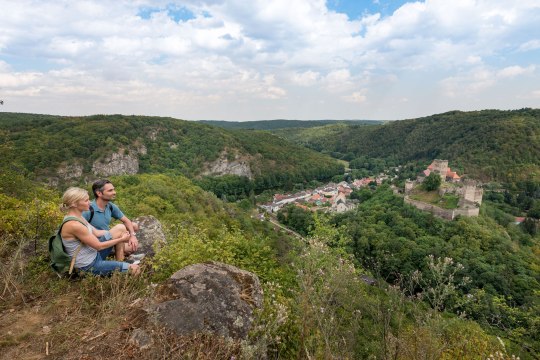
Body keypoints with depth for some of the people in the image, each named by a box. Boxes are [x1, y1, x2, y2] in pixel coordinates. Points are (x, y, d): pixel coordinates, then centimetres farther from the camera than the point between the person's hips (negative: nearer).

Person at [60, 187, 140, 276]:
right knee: (134, 268, -14)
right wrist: (121, 239, -11)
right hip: (89, 266, -10)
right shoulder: (74, 225, -29)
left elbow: (96, 232, 8)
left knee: (120, 228, 7)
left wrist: (121, 233, 5)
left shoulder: (77, 216, 0)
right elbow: (99, 246, -23)